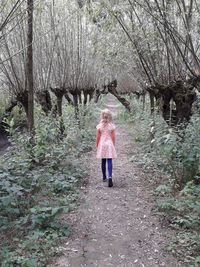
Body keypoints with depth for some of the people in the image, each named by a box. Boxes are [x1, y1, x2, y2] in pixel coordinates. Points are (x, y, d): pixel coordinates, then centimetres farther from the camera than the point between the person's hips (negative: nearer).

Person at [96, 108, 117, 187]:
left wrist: (97, 145, 11)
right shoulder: (112, 126, -4)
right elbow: (113, 137, 0)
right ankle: (110, 177, -21)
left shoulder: (99, 126, -3)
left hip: (102, 144, 1)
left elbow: (97, 137, 0)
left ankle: (104, 177, 22)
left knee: (103, 161, 12)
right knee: (109, 161, -5)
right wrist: (113, 145, 12)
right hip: (109, 144, -1)